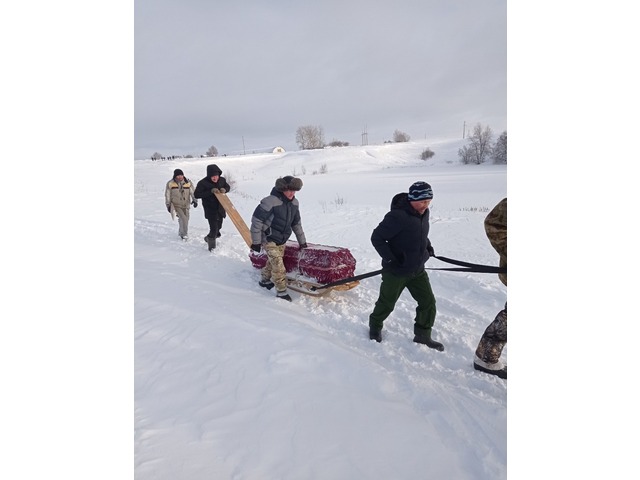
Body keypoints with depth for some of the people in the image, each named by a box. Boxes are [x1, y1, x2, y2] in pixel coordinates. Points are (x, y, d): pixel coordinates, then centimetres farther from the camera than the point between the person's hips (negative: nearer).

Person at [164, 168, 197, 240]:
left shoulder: (188, 182, -1)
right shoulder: (170, 183, -5)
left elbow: (192, 192, 1)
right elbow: (167, 195, 2)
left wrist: (194, 200, -15)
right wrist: (168, 205, 2)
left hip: (185, 205, 3)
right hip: (176, 205, -3)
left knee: (186, 219, 12)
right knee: (183, 218, -19)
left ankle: (181, 233, 36)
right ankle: (184, 234, -7)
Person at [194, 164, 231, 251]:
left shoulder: (222, 180, -2)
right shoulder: (203, 183, -16)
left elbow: (228, 187, 15)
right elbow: (197, 194, -19)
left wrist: (225, 189, -11)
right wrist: (210, 191, -27)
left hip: (220, 208, 6)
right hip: (210, 210, -6)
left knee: (218, 227, 20)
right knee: (214, 229, -11)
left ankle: (209, 238, 48)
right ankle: (212, 247, 11)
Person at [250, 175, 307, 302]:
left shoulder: (294, 203, -2)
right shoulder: (270, 202, -25)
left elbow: (296, 223, 11)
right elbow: (256, 220, -20)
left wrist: (302, 241, 14)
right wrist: (256, 241, -18)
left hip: (282, 240, 7)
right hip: (269, 239, -7)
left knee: (273, 262, 20)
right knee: (278, 265, -10)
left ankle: (264, 280, 43)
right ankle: (281, 292, 1)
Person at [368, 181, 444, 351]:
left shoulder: (424, 213, 0)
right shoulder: (397, 216, -26)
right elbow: (377, 237, -20)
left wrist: (428, 245, 7)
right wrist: (390, 258, -24)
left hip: (418, 270, 7)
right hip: (396, 271, -7)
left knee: (428, 302, 9)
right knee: (387, 303, 11)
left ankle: (423, 335, 28)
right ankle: (375, 326, 39)